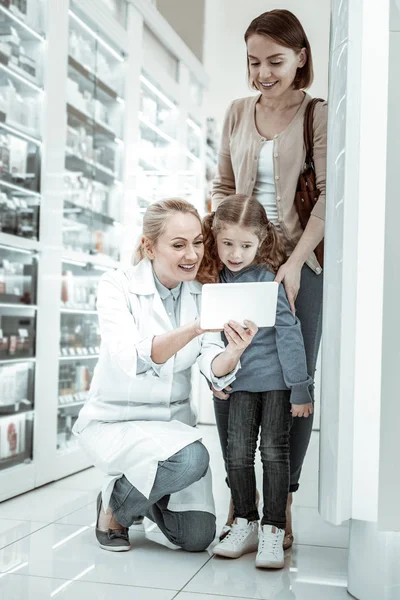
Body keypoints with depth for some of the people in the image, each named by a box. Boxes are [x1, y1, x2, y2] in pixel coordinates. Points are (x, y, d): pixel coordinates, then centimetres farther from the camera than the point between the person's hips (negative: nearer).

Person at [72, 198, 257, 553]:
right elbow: (131, 360, -31)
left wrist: (234, 352, -40)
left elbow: (214, 370, -16)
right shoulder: (117, 286, -15)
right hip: (116, 421, -4)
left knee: (197, 537, -4)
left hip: (174, 421, 5)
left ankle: (142, 492, 28)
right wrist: (192, 330, -48)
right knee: (192, 458, -32)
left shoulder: (202, 295, -2)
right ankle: (114, 506, -2)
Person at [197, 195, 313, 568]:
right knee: (237, 452, 3)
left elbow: (289, 332, -15)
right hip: (241, 380, 4)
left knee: (274, 451, -1)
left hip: (276, 379, -4)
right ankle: (244, 524, 18)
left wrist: (300, 388, -15)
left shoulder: (267, 278, -14)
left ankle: (273, 530, 9)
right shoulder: (216, 278, 2)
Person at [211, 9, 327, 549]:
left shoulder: (317, 115, 1)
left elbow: (328, 198, -7)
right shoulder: (238, 113, 12)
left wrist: (294, 262, -17)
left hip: (298, 264, -3)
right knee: (226, 377, -1)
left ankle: (282, 506, 10)